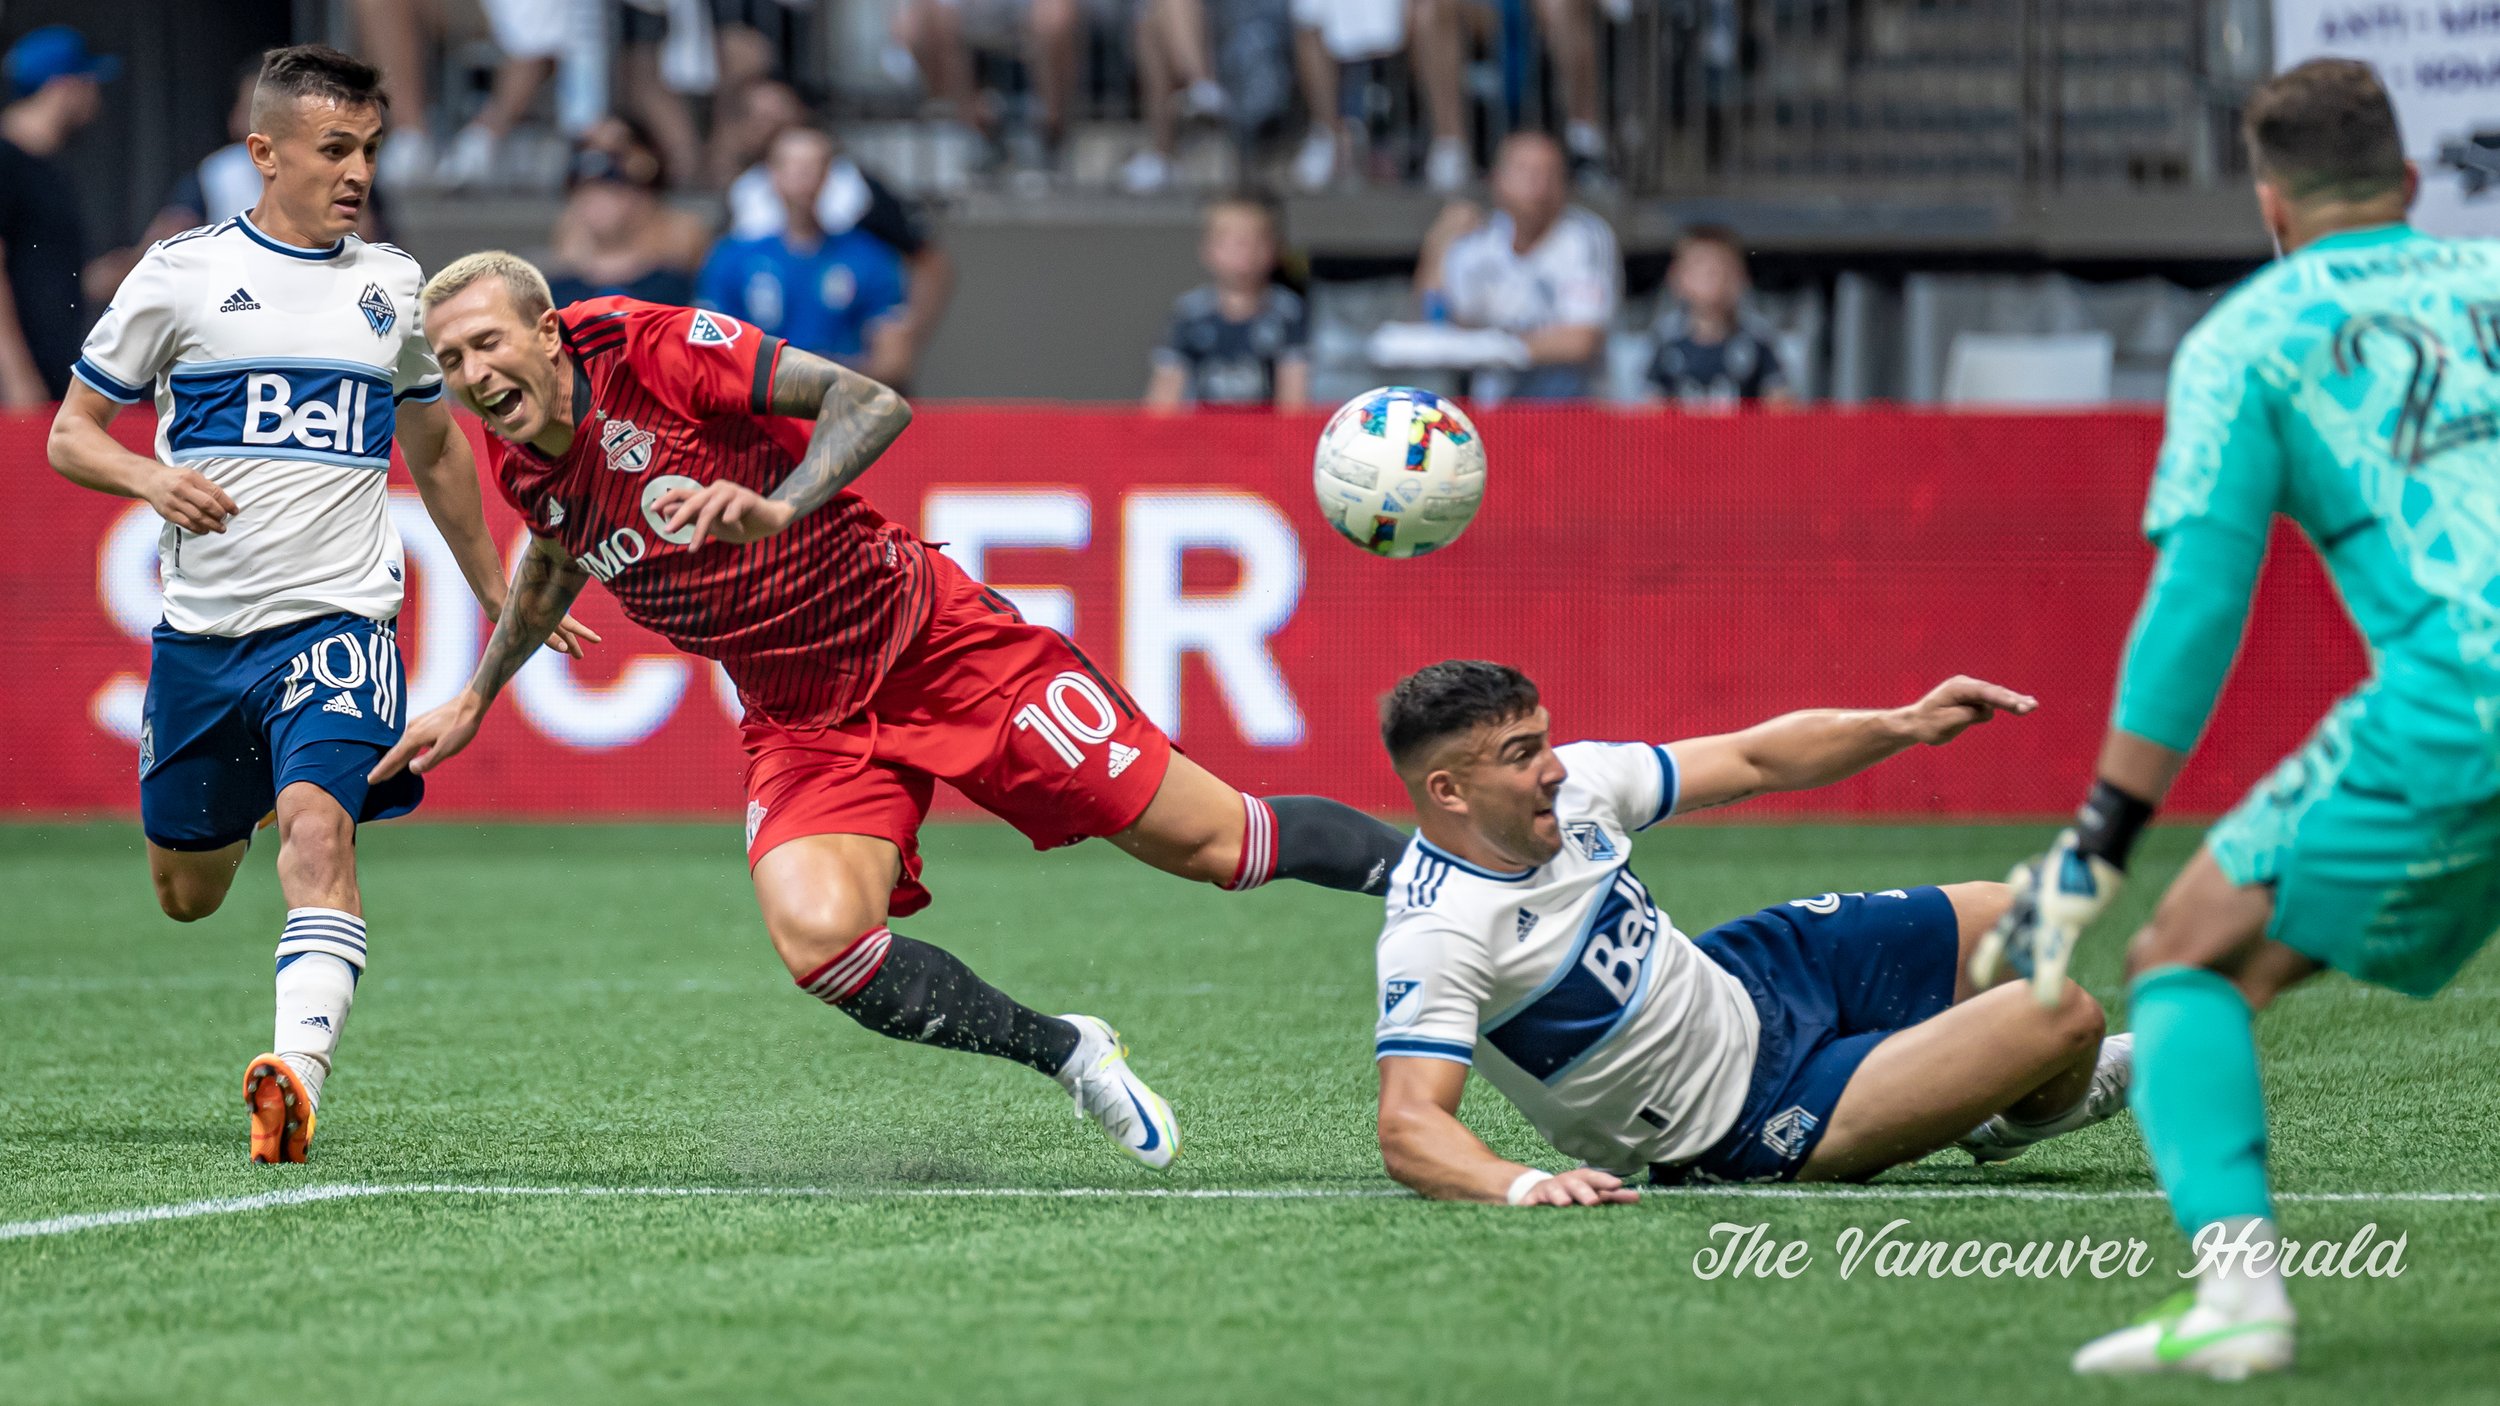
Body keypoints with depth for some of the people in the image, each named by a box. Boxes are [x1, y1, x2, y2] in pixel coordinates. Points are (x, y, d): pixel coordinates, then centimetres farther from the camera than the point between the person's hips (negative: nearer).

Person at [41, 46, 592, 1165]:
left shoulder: (394, 286, 10)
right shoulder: (182, 273, 1)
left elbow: (435, 449, 25)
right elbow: (70, 436, 5)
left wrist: (499, 597, 29)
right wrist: (150, 478, -16)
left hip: (338, 620, 0)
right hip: (200, 631, 0)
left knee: (316, 823, -26)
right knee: (187, 896, 12)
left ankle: (297, 1075, -39)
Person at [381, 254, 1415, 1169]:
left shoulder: (654, 348, -17)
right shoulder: (525, 469, 1)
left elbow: (875, 404, -22)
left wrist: (776, 508, -37)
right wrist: (476, 696, 28)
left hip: (931, 642, -5)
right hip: (802, 725, 5)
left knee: (1207, 841, -6)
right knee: (816, 935, -25)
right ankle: (1068, 1055, -5)